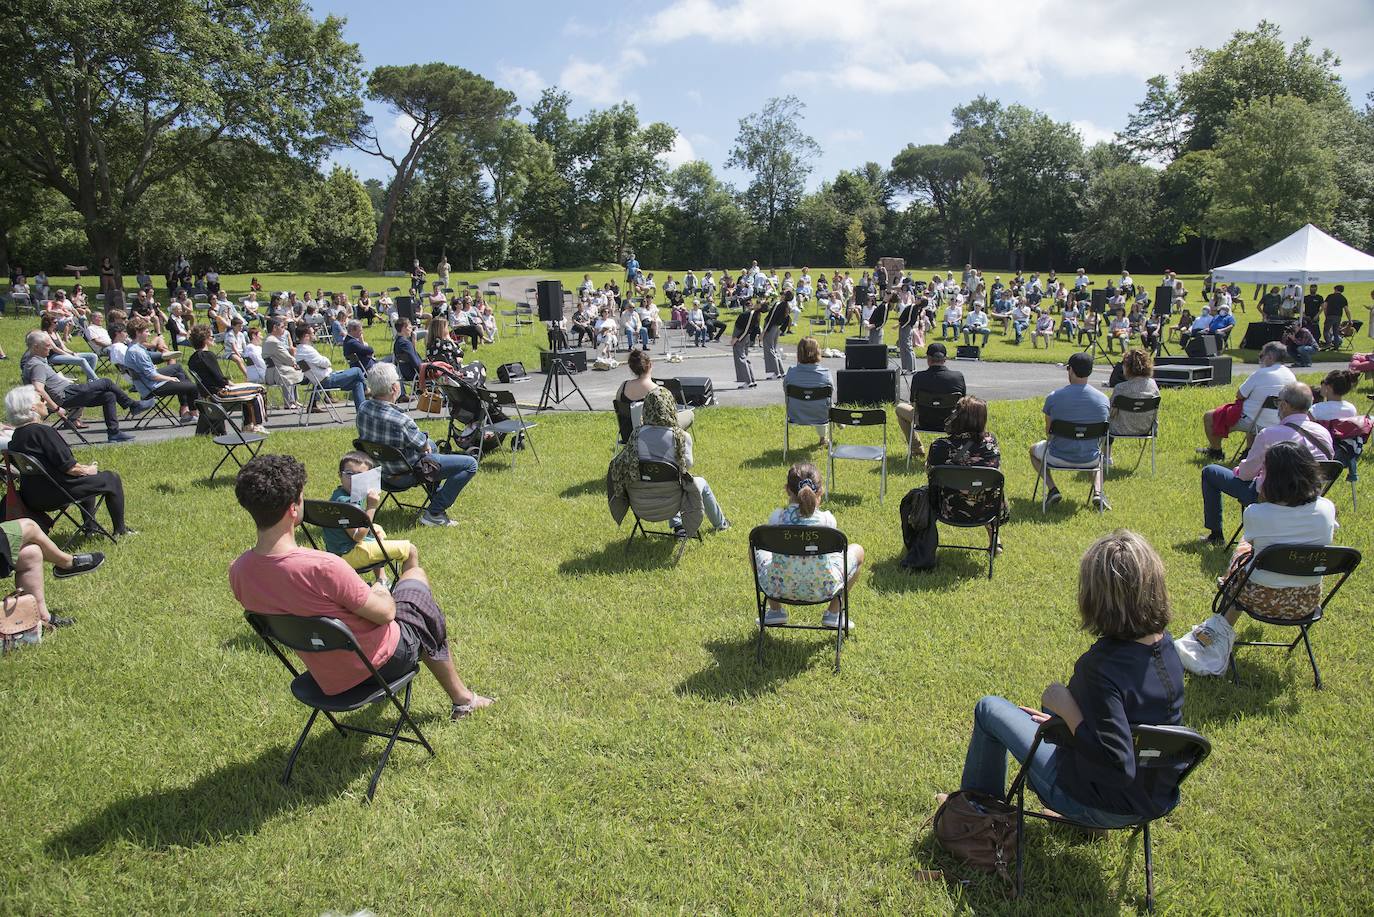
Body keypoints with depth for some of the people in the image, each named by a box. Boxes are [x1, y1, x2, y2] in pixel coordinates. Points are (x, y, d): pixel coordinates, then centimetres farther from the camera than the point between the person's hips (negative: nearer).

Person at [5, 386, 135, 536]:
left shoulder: (17, 435, 6)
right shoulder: (42, 431, -23)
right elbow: (68, 466, -22)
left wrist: (84, 468, 11)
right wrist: (87, 470, -2)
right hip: (53, 495, -10)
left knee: (89, 478, 33)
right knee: (112, 479, 6)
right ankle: (120, 529, 16)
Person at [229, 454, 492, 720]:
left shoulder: (238, 571, -14)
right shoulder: (322, 566, -36)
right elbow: (386, 613, -22)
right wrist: (380, 594, 1)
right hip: (378, 665, -6)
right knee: (416, 578, 22)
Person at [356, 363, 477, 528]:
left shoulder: (363, 408, -12)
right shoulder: (400, 420, -36)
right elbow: (423, 446, -17)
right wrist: (426, 445, 4)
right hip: (404, 474, -9)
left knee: (433, 444, 35)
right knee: (470, 464, -8)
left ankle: (437, 494, 46)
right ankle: (434, 513, -3)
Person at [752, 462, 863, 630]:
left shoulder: (777, 517, -11)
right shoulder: (827, 519, -13)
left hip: (780, 588, 1)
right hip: (823, 590, -1)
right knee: (857, 550, 24)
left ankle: (775, 610, 33)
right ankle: (833, 613, 22)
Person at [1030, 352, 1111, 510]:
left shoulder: (1053, 397, -14)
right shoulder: (1103, 399, -7)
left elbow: (1048, 431, -1)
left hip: (1059, 457, -2)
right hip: (1090, 459, 2)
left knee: (1034, 450, 31)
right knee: (1100, 453, 40)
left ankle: (1052, 490, 13)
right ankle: (1097, 492, 16)